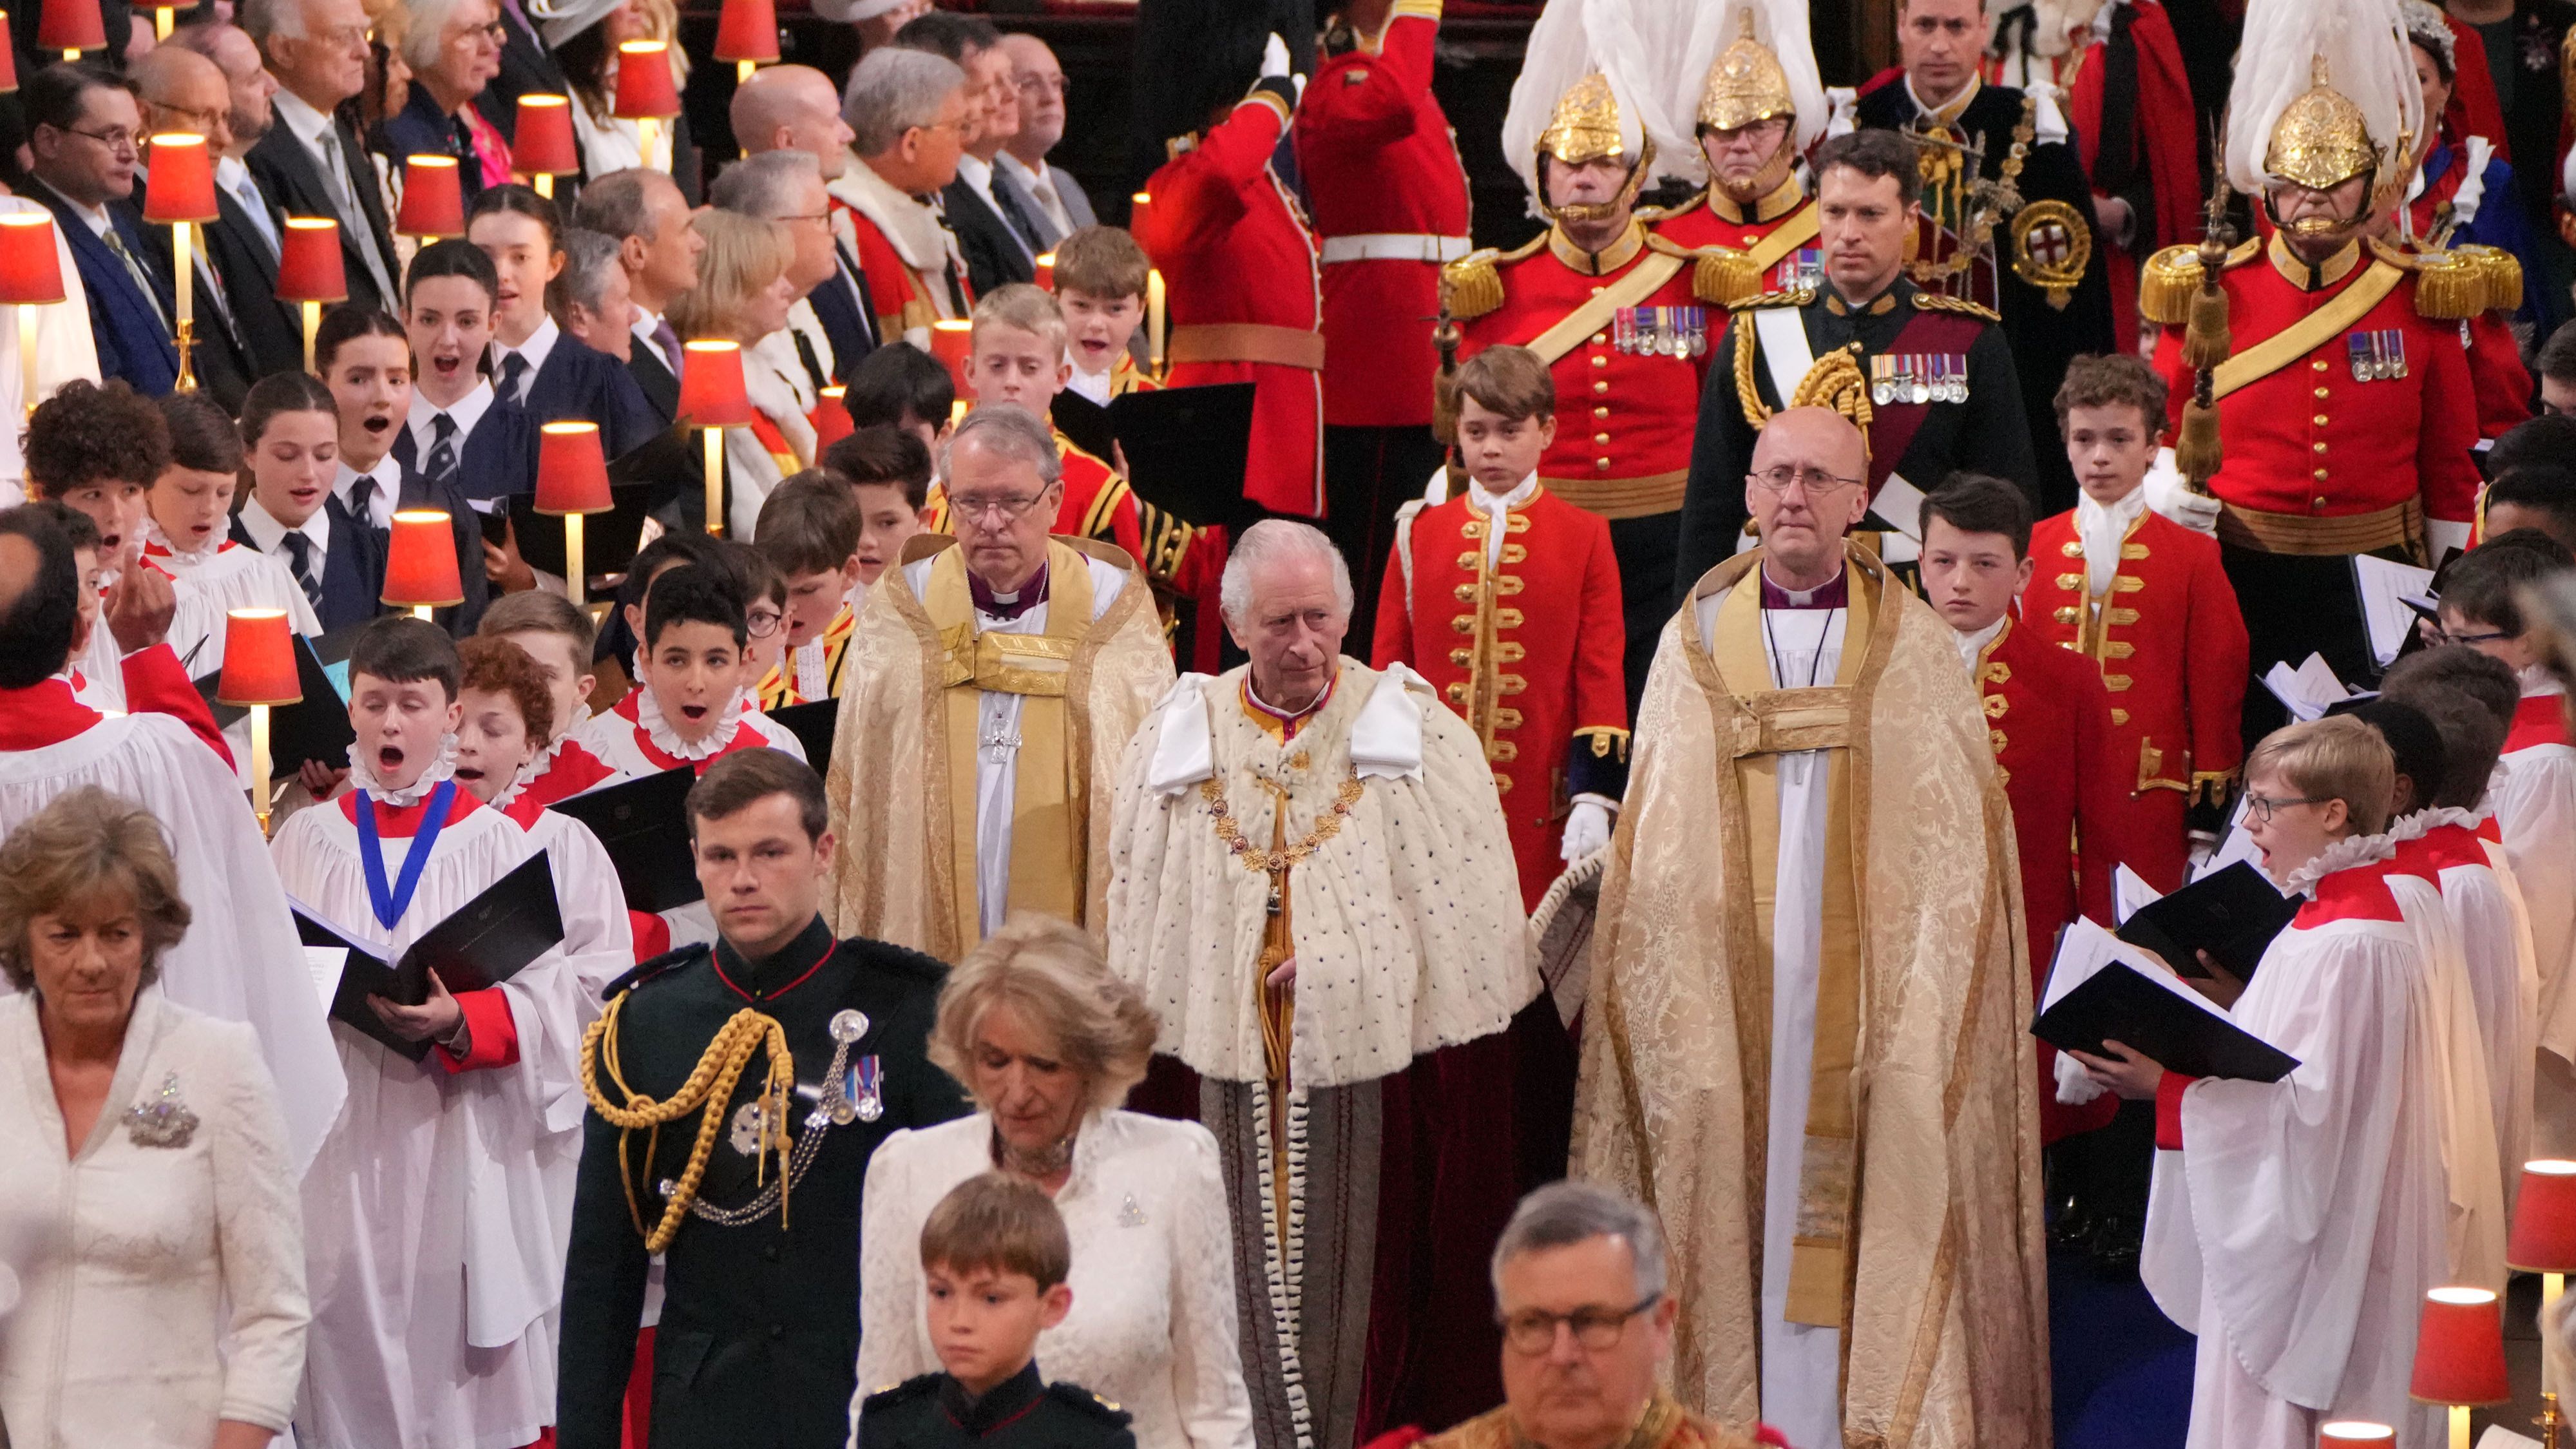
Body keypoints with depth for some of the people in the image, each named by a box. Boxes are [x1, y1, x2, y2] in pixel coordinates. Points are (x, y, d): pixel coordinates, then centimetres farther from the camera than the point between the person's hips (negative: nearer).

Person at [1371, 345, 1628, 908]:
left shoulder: (1584, 539, 5)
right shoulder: (1418, 536, 9)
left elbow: (1602, 676, 2)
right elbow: (1388, 668, 12)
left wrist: (1595, 799, -6)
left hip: (1542, 813, -1)